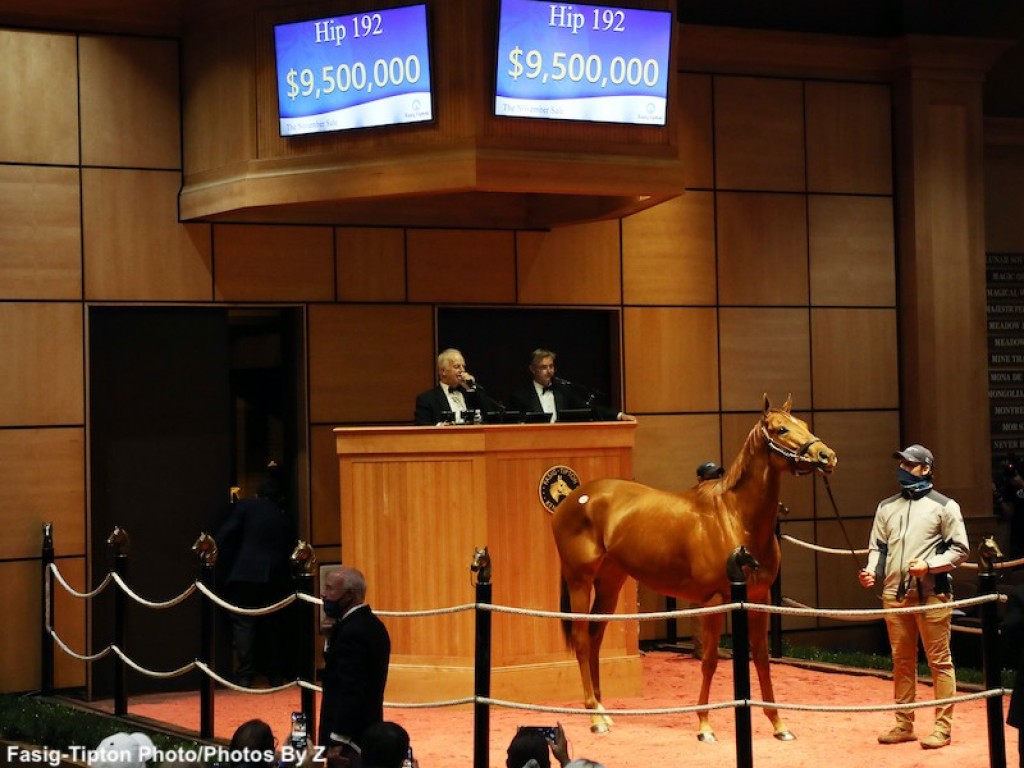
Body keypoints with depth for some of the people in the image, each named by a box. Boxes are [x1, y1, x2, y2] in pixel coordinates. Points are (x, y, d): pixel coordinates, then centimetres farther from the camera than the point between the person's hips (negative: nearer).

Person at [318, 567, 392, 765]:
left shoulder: (353, 631, -20)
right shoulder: (371, 624, 11)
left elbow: (351, 691, -24)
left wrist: (337, 741, -23)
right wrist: (331, 637, -1)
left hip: (349, 735, -10)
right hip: (368, 732, 10)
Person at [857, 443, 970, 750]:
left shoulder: (944, 506, 0)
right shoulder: (886, 507, 14)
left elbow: (960, 549, -3)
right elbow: (877, 547, 15)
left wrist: (928, 565, -15)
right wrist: (872, 571, -4)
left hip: (931, 594, -5)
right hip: (894, 594, 5)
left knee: (939, 661, -2)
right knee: (901, 662, 10)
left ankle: (943, 727, 3)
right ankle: (904, 725, 18)